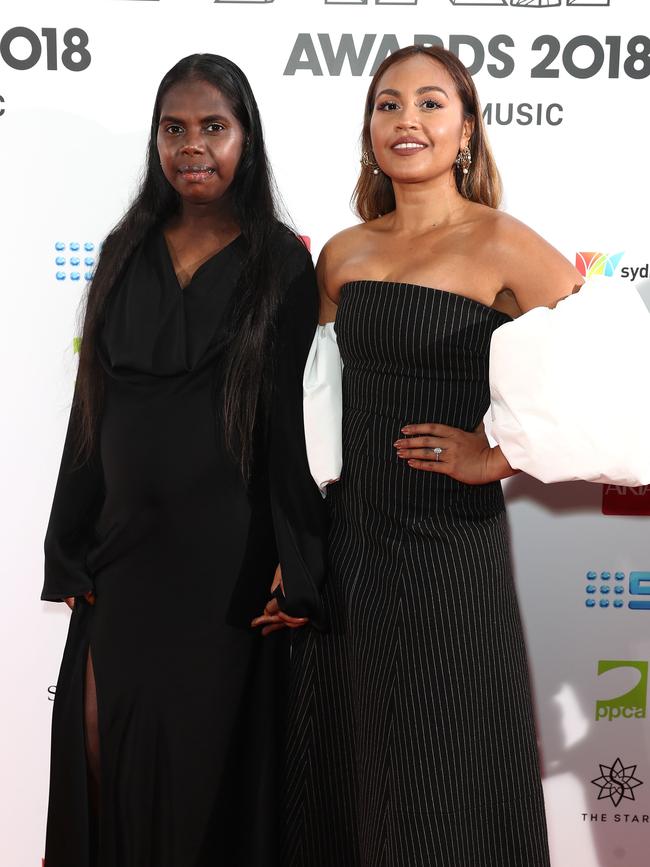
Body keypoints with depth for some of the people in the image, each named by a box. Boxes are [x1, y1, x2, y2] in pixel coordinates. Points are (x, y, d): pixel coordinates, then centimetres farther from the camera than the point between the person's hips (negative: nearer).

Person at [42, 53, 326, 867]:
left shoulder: (282, 265, -4)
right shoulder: (127, 252, 7)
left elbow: (291, 418, -7)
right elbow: (92, 403, 8)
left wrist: (296, 566, -11)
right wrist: (69, 546, 7)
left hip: (222, 550, -3)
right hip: (124, 540, 4)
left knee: (203, 747, 7)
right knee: (103, 739, 9)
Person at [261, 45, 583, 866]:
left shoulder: (498, 246, -9)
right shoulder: (342, 254, 8)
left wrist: (500, 458, -13)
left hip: (447, 551, -5)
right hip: (346, 544, 6)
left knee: (440, 799, 8)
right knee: (337, 779, 17)